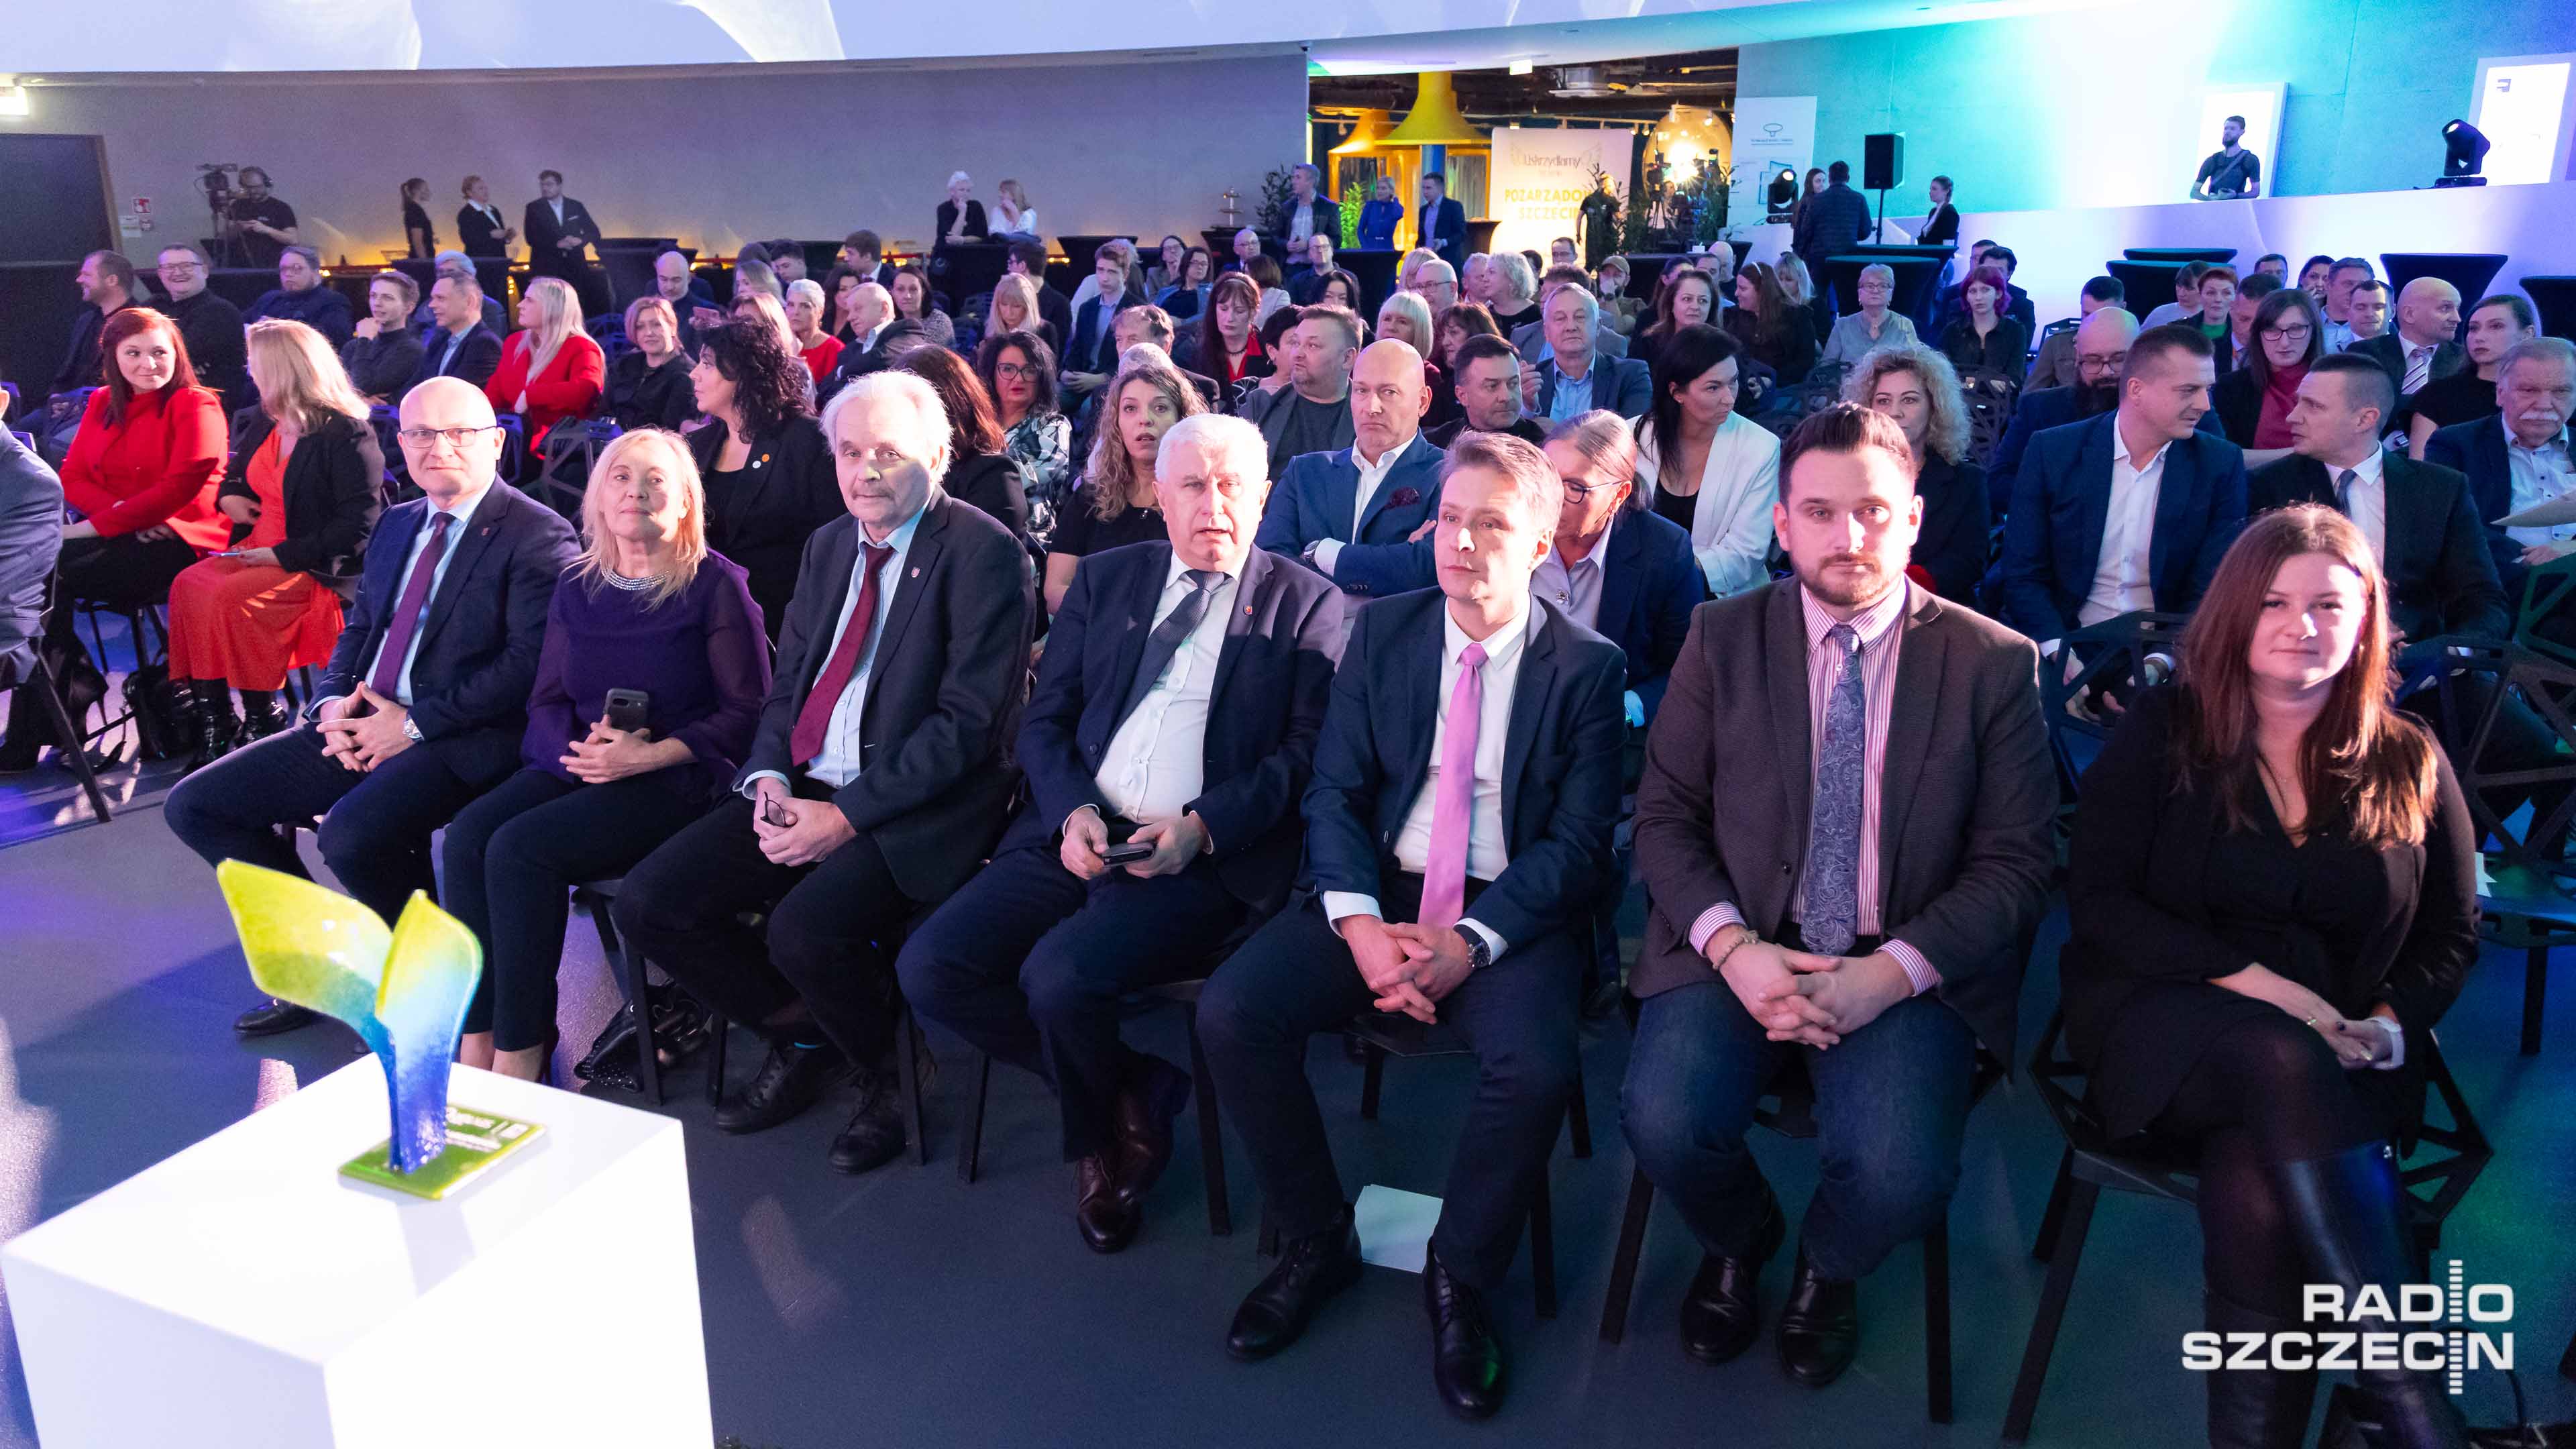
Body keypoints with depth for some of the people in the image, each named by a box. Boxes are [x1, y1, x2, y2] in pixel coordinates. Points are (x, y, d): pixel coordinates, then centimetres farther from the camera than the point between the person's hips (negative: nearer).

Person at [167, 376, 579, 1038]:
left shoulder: (538, 536, -9)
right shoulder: (396, 524, 18)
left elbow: (527, 663, -17)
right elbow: (358, 630, 21)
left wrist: (414, 723, -17)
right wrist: (331, 703, 0)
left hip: (461, 737, -8)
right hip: (360, 726, 8)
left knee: (351, 835, -33)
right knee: (195, 806, 3)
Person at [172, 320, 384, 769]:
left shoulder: (348, 434, -14)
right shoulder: (266, 425, 13)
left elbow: (356, 527, -20)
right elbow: (237, 473, 33)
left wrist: (282, 554, -22)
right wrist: (227, 496, 9)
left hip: (316, 566, -8)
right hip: (259, 552, 8)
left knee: (230, 598, -28)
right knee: (188, 585, -16)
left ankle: (262, 720, -14)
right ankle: (213, 720, -16)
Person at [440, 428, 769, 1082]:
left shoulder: (715, 585, -3)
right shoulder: (577, 588, 15)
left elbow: (748, 709, -7)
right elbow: (547, 700, 16)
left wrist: (648, 754, -16)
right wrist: (577, 749, -8)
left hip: (675, 779, -6)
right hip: (574, 765, 6)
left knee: (520, 847, -26)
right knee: (468, 834, -21)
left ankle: (520, 1056, -16)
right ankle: (474, 1047, -18)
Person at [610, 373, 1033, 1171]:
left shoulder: (984, 553, -10)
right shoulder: (829, 544, 15)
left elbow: (969, 722, -16)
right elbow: (788, 681, 18)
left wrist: (846, 815, -19)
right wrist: (768, 776, -3)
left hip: (916, 806, -7)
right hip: (803, 788, 8)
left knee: (805, 930, -30)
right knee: (647, 901, -5)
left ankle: (886, 1075, 2)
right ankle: (804, 1040, 16)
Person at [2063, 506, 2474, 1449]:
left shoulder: (2409, 764, 11)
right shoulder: (2160, 732, 3)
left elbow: (2453, 935, 16)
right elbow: (2098, 901, -4)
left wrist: (2392, 1022, -6)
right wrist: (2250, 981, -15)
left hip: (2335, 1058, 2)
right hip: (2163, 1015, -1)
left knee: (2255, 1185, -33)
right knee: (2282, 1063, -37)